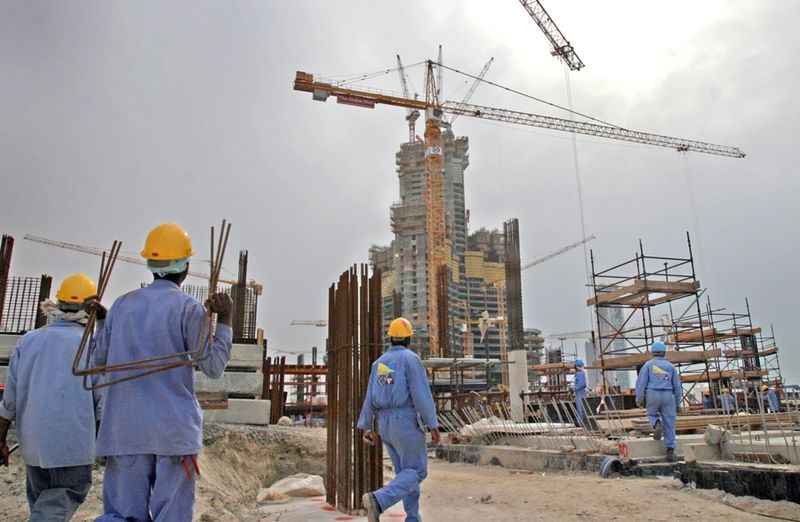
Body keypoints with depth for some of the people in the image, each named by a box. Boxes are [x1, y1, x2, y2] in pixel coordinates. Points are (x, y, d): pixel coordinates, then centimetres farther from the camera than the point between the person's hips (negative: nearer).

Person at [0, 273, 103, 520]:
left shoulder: (29, 340, 4)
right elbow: (103, 400, -7)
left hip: (33, 441, 5)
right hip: (73, 442, -4)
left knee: (40, 498, 21)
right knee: (65, 498, 4)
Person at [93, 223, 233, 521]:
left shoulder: (123, 304, 8)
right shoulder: (188, 307, -5)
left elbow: (98, 360, 16)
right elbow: (213, 367, -5)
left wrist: (99, 319, 29)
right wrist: (224, 321, 3)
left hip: (125, 428, 4)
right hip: (175, 429, -4)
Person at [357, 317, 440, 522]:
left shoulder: (380, 362, 10)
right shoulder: (411, 358, -11)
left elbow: (370, 397, 8)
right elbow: (422, 394, -17)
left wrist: (366, 427, 11)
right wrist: (433, 425, -12)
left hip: (386, 424, 7)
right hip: (406, 423, -7)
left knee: (405, 471, 15)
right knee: (416, 472, -1)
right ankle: (378, 500, -22)